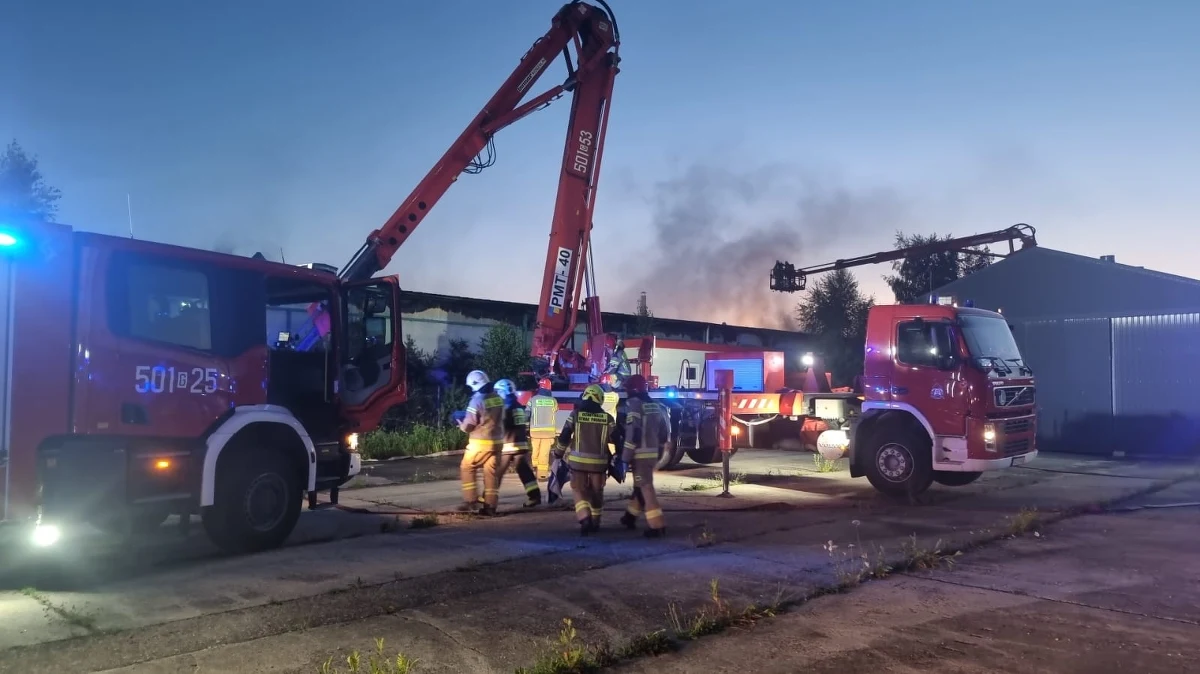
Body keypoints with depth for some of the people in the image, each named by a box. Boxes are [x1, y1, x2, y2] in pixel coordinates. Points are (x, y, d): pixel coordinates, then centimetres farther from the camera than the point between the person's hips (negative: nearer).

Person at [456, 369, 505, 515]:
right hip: (497, 440, 6)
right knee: (491, 472, 8)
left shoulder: (477, 400, -16)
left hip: (480, 442, -6)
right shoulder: (498, 398, 6)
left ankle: (471, 501, 3)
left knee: (467, 468, 8)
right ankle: (490, 505, 6)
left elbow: (468, 425, -14)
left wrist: (461, 424, 9)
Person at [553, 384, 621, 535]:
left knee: (580, 491, 5)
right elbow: (616, 438, -2)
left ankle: (585, 519, -14)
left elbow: (564, 436, -4)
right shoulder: (607, 418, -2)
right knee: (596, 491, 18)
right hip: (598, 461, 2)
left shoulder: (575, 414, -4)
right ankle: (595, 522, 26)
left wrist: (558, 453, 10)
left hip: (578, 459, -1)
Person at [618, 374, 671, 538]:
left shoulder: (634, 403, -11)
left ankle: (657, 526, -9)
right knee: (640, 485, 21)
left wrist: (625, 456, -17)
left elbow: (633, 431, -21)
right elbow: (664, 432, 15)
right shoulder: (655, 405, 13)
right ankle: (630, 517, 36)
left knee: (645, 488, -7)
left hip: (640, 454, -9)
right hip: (653, 454, 9)